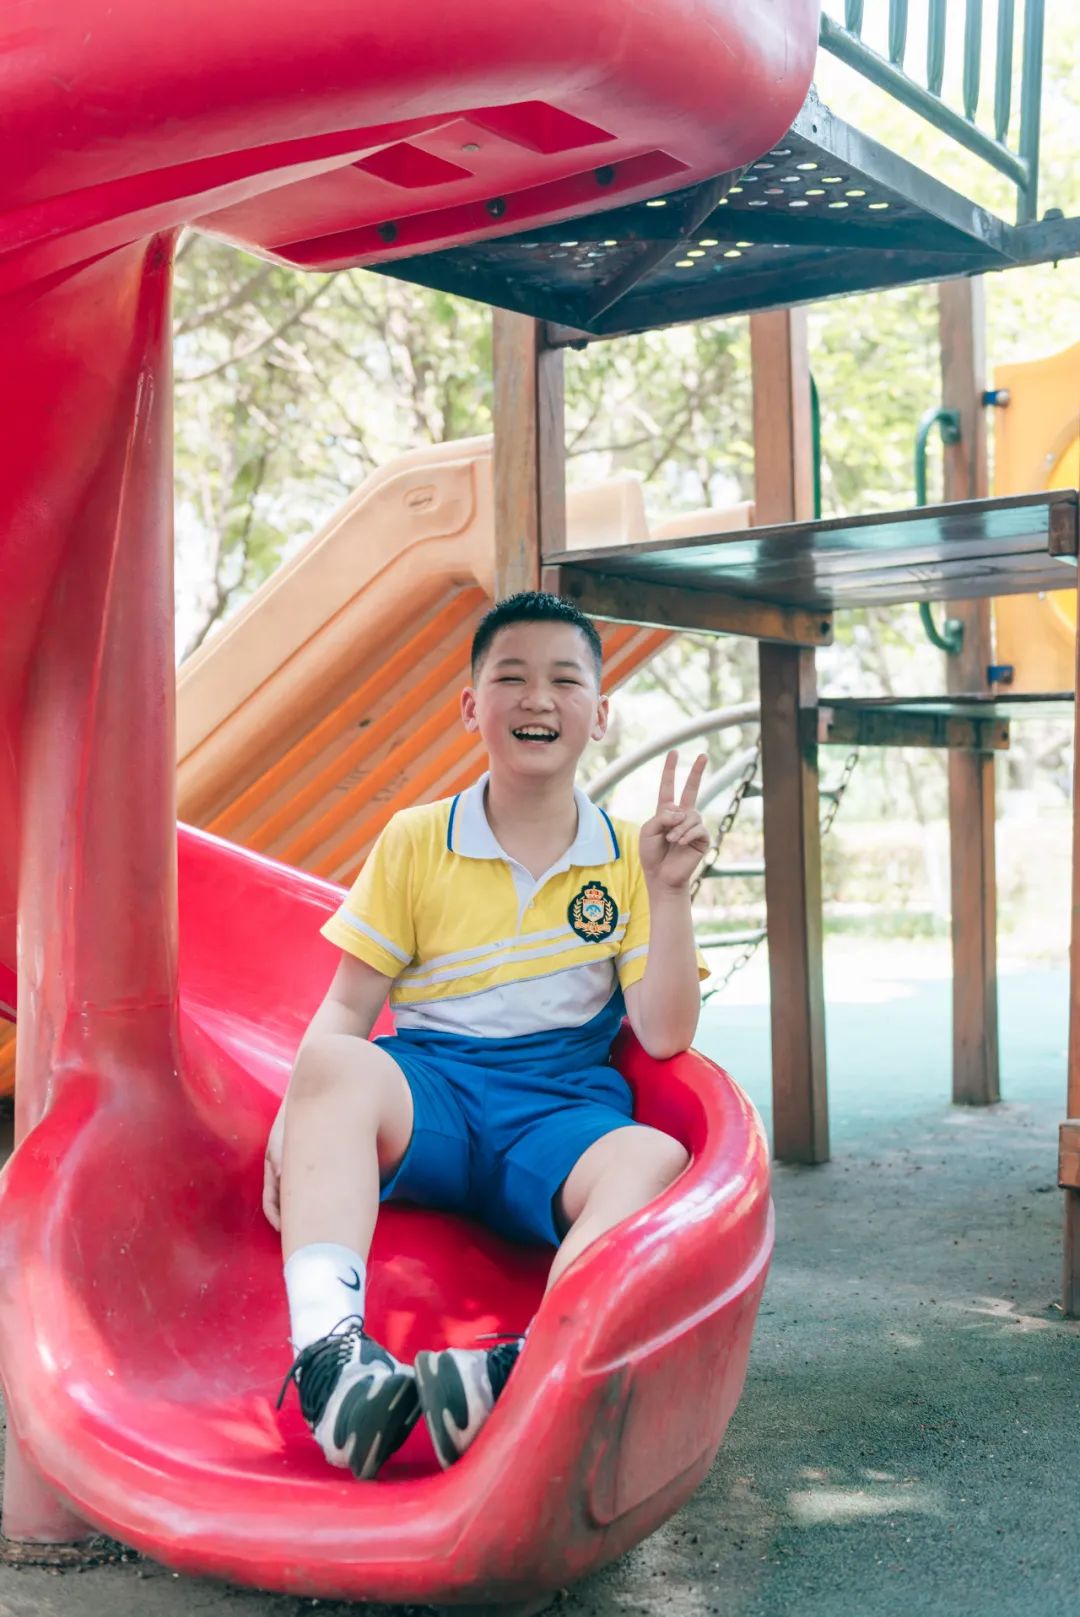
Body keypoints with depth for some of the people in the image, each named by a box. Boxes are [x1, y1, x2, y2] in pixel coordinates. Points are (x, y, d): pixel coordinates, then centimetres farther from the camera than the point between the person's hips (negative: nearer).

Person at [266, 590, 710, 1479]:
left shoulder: (627, 856, 9)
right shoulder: (416, 841, 8)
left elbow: (665, 1037, 2)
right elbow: (346, 1010, 4)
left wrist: (669, 892, -10)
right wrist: (293, 1117, -16)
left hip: (563, 1113, 1)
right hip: (429, 1092, 0)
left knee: (657, 1162, -33)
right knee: (335, 1066, -34)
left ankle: (528, 1370, -56)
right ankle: (329, 1347, -50)